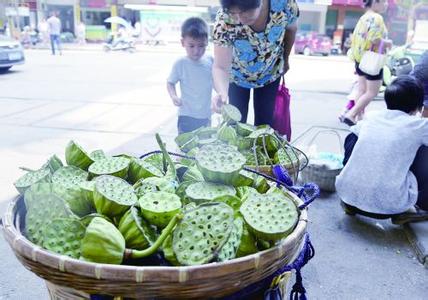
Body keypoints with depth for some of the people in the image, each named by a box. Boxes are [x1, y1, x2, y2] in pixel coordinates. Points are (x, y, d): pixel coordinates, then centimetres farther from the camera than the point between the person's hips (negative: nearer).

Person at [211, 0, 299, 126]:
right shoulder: (224, 21, -36)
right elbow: (220, 67, -36)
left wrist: (285, 60, 7)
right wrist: (222, 93, -57)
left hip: (270, 73, 1)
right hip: (237, 76, -1)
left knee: (264, 123, 4)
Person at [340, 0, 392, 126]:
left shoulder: (363, 17, 12)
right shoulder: (376, 18, -15)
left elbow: (355, 38, 14)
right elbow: (376, 40, -25)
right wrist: (388, 43, -7)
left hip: (360, 58, 9)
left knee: (362, 90, 14)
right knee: (372, 92, -1)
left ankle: (358, 116, 19)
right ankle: (350, 115, -6)